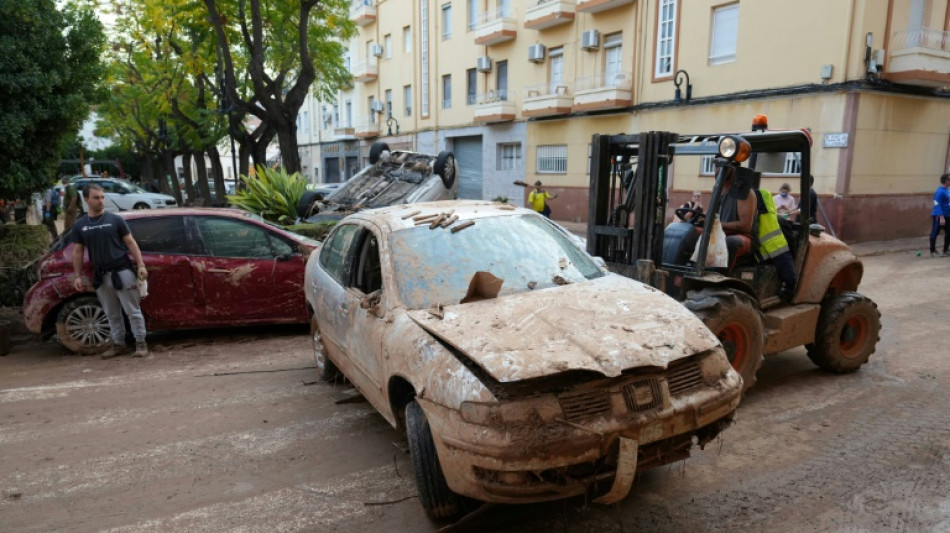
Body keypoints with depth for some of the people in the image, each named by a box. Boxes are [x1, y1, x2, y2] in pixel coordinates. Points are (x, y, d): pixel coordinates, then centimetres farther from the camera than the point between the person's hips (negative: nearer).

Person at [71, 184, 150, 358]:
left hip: (122, 270, -4)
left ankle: (141, 343, 6)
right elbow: (77, 251, 10)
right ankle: (119, 344, 22)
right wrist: (78, 276, 5)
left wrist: (141, 265, -10)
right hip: (100, 275, 4)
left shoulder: (115, 219, -2)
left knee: (132, 310, -1)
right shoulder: (80, 225, 7)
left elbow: (130, 243, -2)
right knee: (111, 314, 12)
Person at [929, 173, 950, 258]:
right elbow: (937, 205, -19)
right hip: (938, 216, -9)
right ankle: (933, 251, 8)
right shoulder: (939, 192, -15)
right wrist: (941, 217, -23)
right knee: (935, 233, 0)